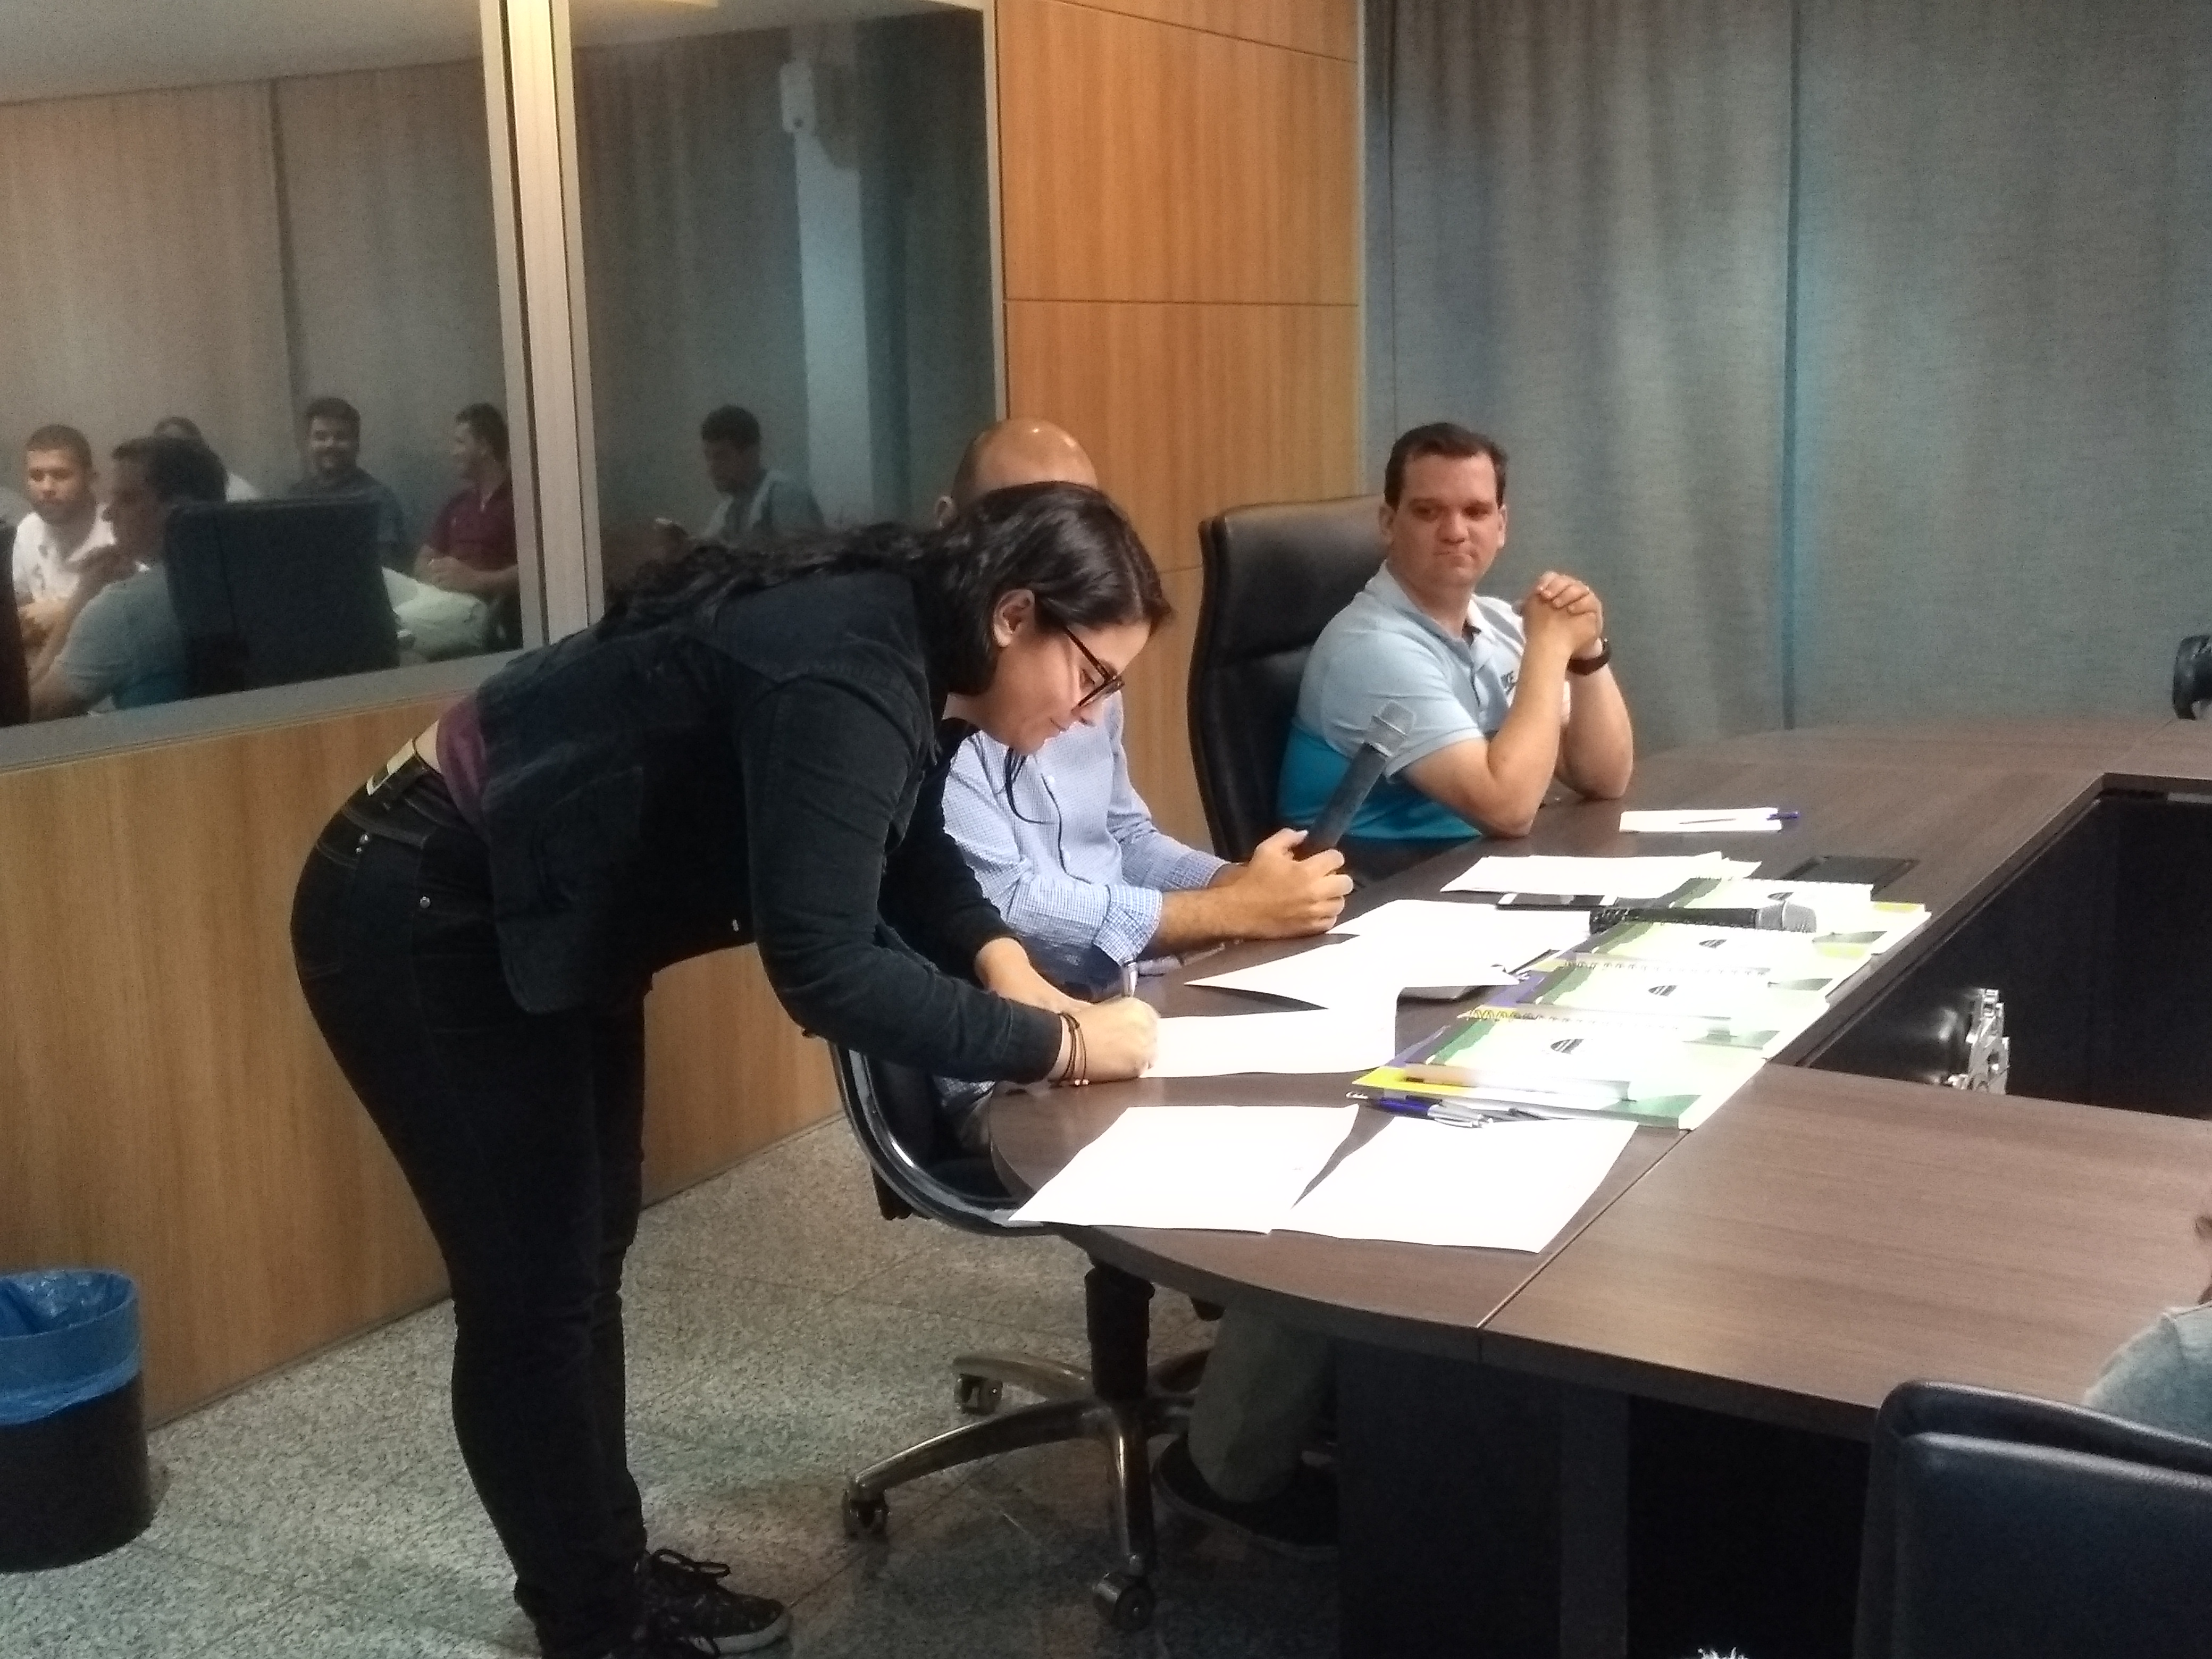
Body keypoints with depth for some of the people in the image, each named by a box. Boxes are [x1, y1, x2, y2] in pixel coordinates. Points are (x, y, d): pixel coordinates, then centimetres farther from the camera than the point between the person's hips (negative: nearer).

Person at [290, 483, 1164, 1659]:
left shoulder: (891, 638, -1)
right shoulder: (845, 673, -30)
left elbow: (909, 848, 14)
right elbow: (824, 966, -34)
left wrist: (1002, 961, -3)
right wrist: (1058, 1043, -25)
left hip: (528, 913, 10)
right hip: (423, 919, -10)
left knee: (588, 1250, 17)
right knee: (535, 1287, -1)